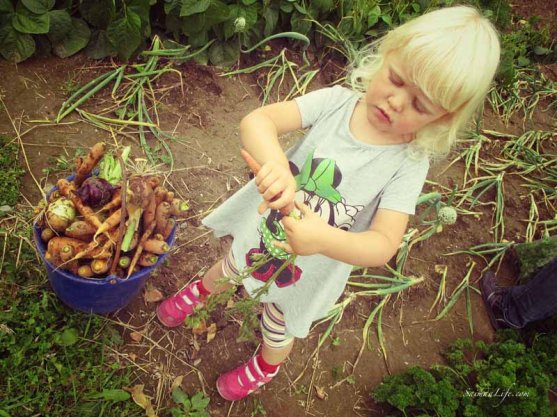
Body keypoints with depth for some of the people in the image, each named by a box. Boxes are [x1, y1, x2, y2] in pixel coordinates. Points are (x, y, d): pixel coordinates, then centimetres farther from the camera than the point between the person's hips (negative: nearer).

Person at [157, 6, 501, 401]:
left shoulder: (409, 164, -26)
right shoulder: (337, 101, -24)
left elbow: (383, 246, -34)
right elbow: (256, 121, -33)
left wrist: (322, 239, -52)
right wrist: (275, 163, -54)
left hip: (306, 270, -2)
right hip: (261, 230, 2)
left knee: (279, 329, 28)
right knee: (228, 270, 35)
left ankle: (267, 365, 65)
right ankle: (201, 290, 72)